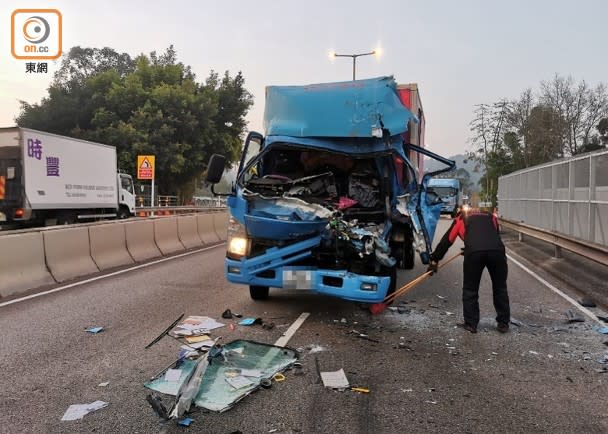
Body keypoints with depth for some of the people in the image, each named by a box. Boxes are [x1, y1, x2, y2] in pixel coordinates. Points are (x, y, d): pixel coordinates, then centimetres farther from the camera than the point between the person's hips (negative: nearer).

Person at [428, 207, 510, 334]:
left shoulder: (460, 218, 28)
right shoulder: (491, 216, 34)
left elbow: (446, 240, 28)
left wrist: (434, 260, 35)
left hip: (473, 252, -2)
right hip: (497, 250, 2)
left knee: (470, 289, 14)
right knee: (500, 288, 19)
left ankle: (471, 324, 18)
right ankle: (503, 323, 26)